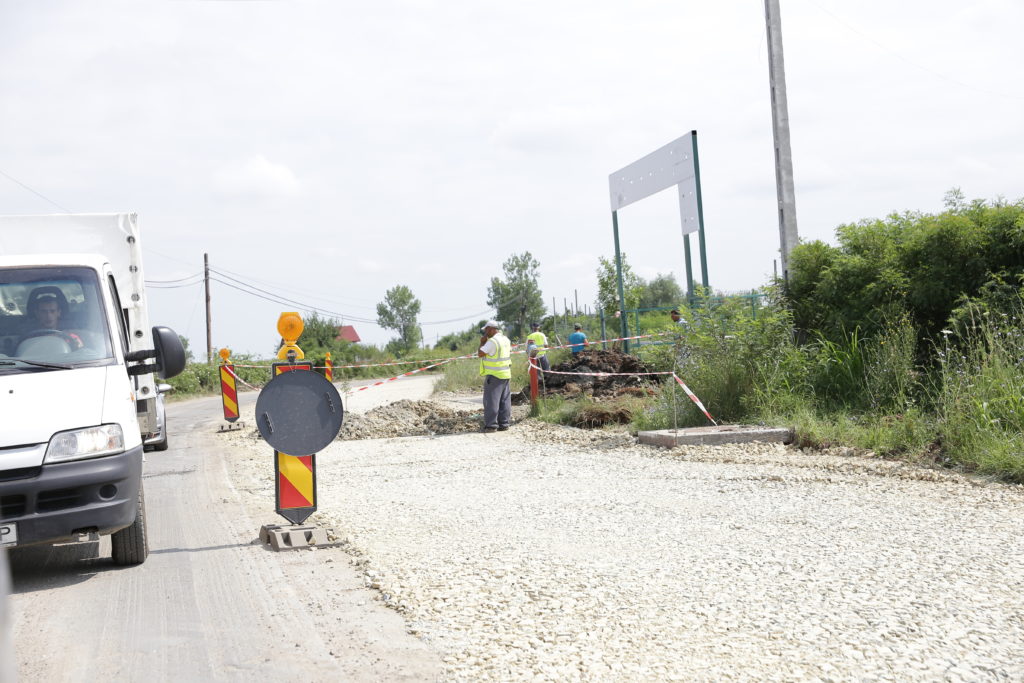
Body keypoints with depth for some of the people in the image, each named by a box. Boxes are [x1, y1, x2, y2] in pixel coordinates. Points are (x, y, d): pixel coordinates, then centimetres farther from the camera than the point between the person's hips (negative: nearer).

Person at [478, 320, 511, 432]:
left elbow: (480, 354, -14)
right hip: (506, 375, 8)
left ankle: (491, 425, -4)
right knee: (504, 401, 10)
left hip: (494, 375, -8)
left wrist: (482, 342, -4)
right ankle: (504, 423, 12)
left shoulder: (492, 341, -17)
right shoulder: (506, 339, 11)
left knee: (491, 400, -4)